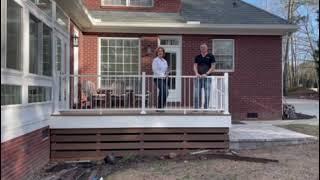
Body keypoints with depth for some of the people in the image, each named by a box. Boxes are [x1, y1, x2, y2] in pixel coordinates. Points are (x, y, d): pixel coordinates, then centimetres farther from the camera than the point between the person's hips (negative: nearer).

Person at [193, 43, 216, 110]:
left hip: (207, 77, -2)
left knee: (207, 94, -2)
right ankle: (196, 108, 5)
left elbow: (213, 67, -2)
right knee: (197, 94, 0)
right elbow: (195, 66, 8)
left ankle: (206, 108, 6)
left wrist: (206, 73, -14)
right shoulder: (197, 57, 12)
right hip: (198, 77, 3)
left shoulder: (210, 56, 3)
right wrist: (197, 73, -10)